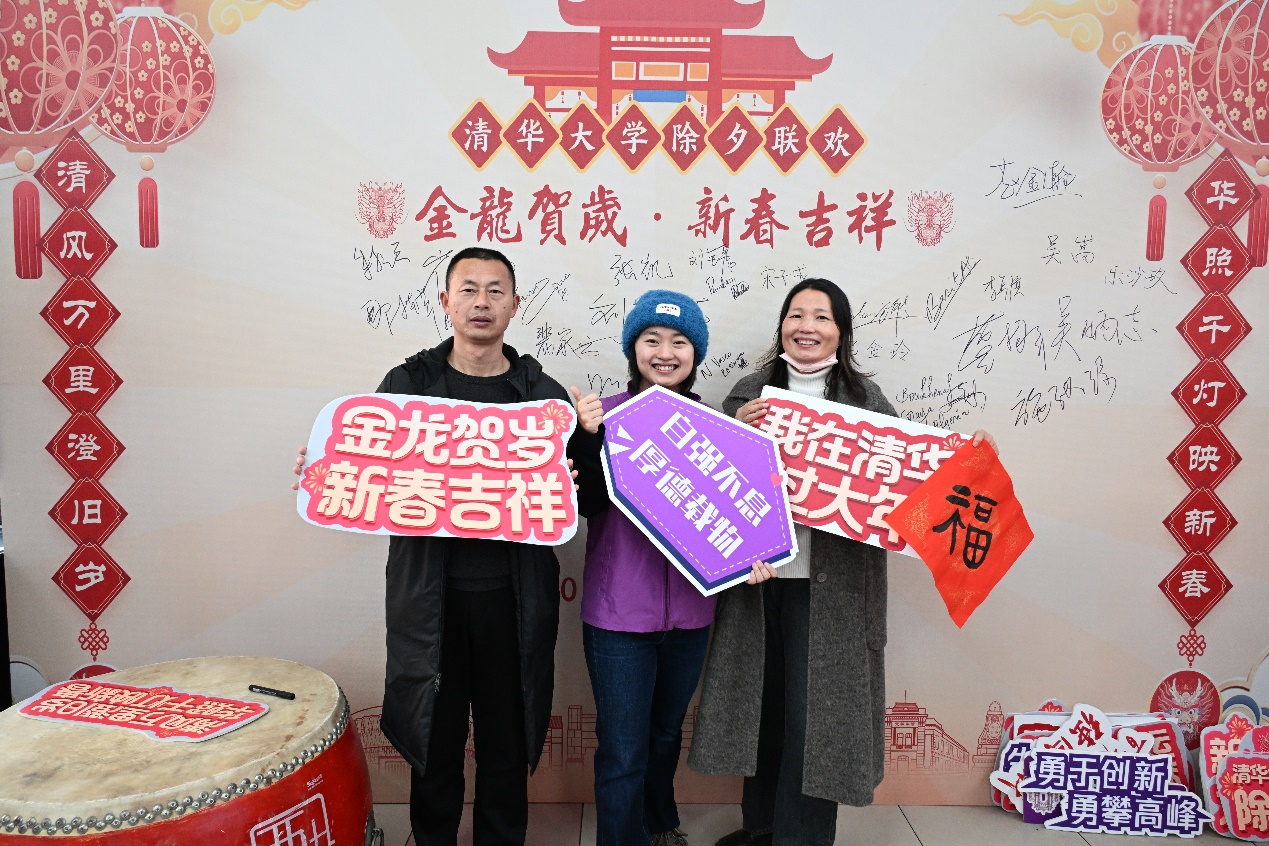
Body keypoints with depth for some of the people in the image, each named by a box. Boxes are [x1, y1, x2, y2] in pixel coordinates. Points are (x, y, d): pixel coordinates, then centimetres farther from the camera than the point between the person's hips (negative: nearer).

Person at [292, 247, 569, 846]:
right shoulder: (407, 385, 3)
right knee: (434, 742, 14)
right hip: (430, 595, 0)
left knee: (505, 745, 14)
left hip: (513, 596, 0)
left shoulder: (543, 394, 3)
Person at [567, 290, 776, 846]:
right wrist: (588, 435, -27)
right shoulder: (608, 414, -8)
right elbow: (586, 503, -14)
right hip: (619, 609, -3)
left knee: (667, 733, 24)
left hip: (690, 608, 4)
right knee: (623, 751, 4)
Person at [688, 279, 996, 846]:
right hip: (755, 578, 2)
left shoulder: (865, 399, 2)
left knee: (813, 712, 3)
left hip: (830, 584, -2)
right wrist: (738, 432, -15)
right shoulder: (747, 395, 6)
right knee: (759, 701, 14)